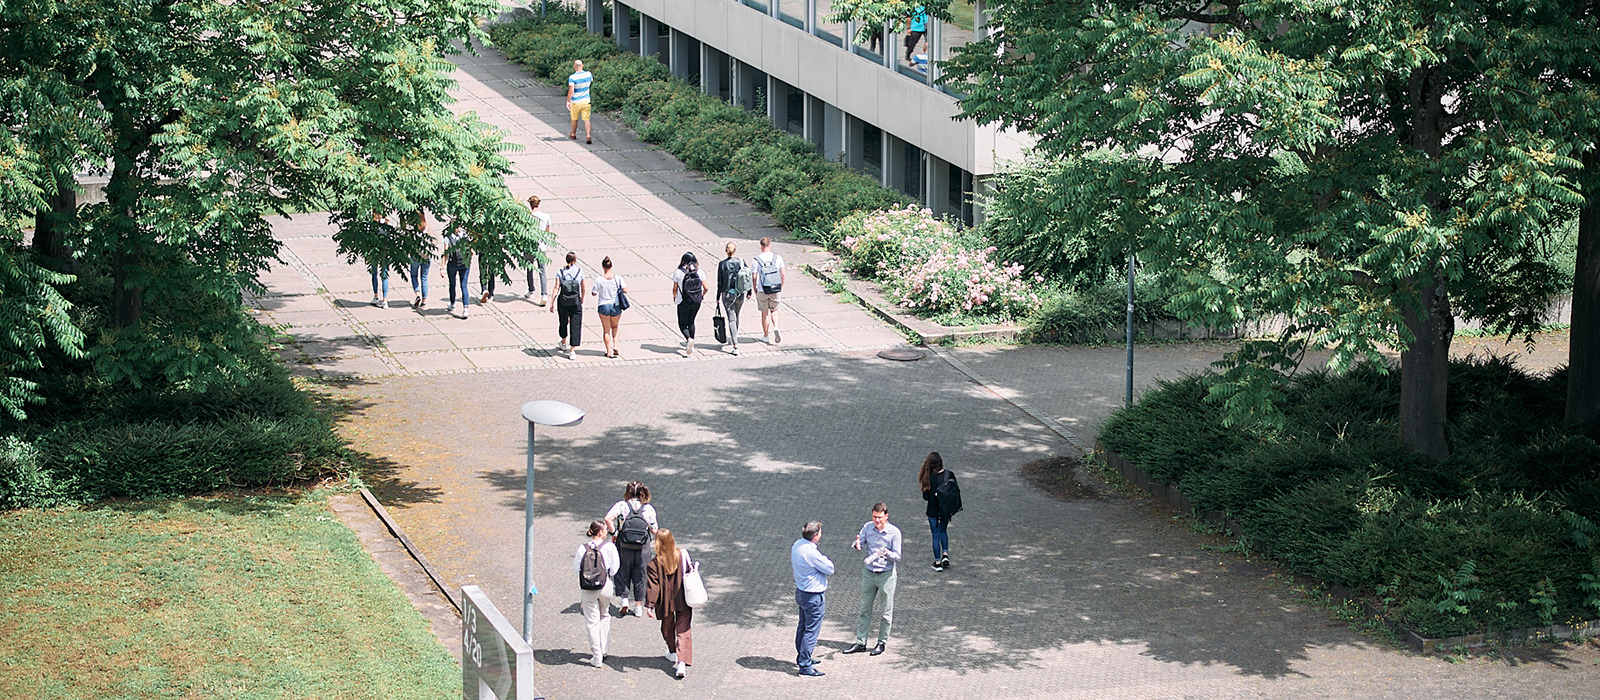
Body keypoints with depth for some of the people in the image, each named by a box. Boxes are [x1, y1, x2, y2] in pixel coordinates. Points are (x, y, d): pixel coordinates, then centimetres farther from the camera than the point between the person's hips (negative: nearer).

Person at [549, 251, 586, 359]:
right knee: (575, 326, 2)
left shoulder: (560, 272, -3)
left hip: (562, 302, 2)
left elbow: (557, 288, -8)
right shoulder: (580, 271, -3)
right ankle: (572, 351, -5)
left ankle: (564, 343, 47)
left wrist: (552, 303, -5)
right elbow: (584, 289, 2)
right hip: (575, 302, -2)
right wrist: (582, 300, 19)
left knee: (563, 322, 24)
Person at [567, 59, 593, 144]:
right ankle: (588, 136, -12)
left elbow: (571, 90, -25)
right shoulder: (588, 74, -5)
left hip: (575, 102, -3)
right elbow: (591, 81, 18)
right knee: (586, 119, 2)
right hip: (586, 101, 3)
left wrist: (568, 101, -18)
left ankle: (573, 134, 35)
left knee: (574, 119, 17)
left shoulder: (572, 77, -19)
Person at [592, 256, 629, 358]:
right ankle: (615, 345, 7)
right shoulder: (618, 278, -9)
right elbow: (625, 290, -11)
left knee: (606, 330, 11)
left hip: (603, 307, -1)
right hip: (616, 307, 2)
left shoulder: (599, 280, -12)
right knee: (615, 327, 24)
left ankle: (609, 351, 13)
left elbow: (594, 294, -6)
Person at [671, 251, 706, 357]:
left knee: (682, 324, 9)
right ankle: (690, 345, 28)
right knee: (691, 322, 23)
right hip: (696, 301, 3)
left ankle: (689, 339, -19)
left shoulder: (678, 272, -12)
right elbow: (705, 288, -5)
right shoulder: (699, 272, -5)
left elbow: (675, 289, -8)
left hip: (683, 302, -3)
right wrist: (702, 296, 15)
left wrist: (674, 297, 12)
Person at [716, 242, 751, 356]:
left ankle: (735, 346, -14)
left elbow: (720, 282, -6)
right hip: (740, 294, 3)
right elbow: (748, 277, 1)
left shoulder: (722, 264, -9)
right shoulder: (741, 261, -4)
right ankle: (733, 339, 43)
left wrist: (718, 298, 3)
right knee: (736, 316, 25)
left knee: (732, 319, -4)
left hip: (727, 294, -3)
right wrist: (749, 292, 14)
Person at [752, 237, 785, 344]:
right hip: (775, 290, 2)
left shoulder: (757, 259, -10)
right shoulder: (778, 258, -4)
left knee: (765, 313, 12)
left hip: (762, 291, -2)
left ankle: (766, 336, 22)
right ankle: (776, 328, -2)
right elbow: (782, 275, 0)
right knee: (774, 310, 22)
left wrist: (755, 290, 6)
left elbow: (754, 277, -9)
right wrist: (781, 287, 15)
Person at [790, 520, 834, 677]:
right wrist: (827, 560, 1)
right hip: (813, 596, -10)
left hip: (801, 592, 10)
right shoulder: (812, 552, -29)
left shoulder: (797, 545, 0)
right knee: (811, 630, -2)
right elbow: (830, 569, -19)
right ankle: (805, 665, 1)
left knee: (803, 626, 22)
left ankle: (801, 657, 36)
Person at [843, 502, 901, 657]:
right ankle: (860, 642, 17)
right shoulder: (867, 527, -3)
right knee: (865, 609, 9)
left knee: (886, 612, 5)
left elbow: (897, 556, -10)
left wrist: (886, 553, -30)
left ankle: (881, 642, 19)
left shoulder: (894, 532, -12)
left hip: (886, 574, -3)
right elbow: (860, 544, 2)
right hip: (868, 573, 3)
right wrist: (858, 546, -22)